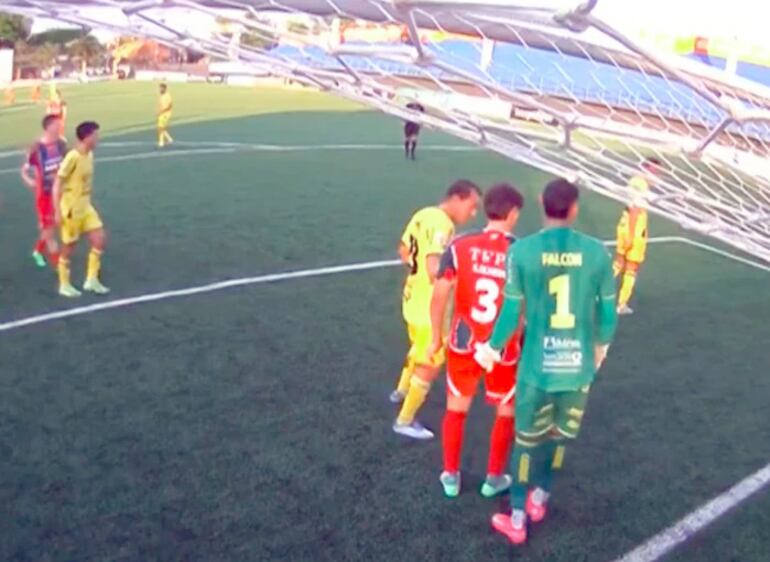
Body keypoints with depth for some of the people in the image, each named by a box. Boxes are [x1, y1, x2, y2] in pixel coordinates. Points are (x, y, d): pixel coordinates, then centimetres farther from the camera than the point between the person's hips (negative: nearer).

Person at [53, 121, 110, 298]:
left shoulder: (89, 155, 4)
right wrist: (58, 212, -19)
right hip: (71, 208, -8)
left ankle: (91, 280, 13)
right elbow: (57, 185, -18)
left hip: (86, 206, 8)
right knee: (68, 247, 6)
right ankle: (64, 285, 22)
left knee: (99, 239, 1)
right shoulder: (73, 157, -21)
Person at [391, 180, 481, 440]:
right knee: (430, 365, 6)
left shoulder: (423, 215, 3)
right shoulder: (442, 225, -26)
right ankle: (405, 421, 17)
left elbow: (404, 251, 15)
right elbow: (435, 270, -35)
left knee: (419, 350, 32)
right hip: (430, 306, -9)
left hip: (413, 298, 9)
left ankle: (401, 390, 53)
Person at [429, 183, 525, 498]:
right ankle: (494, 478, 33)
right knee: (507, 412, 22)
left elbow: (439, 297, -7)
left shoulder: (460, 247, -10)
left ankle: (451, 477, 32)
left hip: (463, 343, 2)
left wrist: (436, 338, 6)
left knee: (456, 409, 20)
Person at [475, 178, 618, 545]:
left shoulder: (522, 250, -12)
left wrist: (492, 348, 10)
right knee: (560, 435, 22)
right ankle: (539, 499, 42)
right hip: (578, 363, 2)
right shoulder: (596, 252, -7)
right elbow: (607, 311, 1)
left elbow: (511, 311, -8)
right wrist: (601, 345, 21)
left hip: (538, 362, -1)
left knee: (527, 439, 14)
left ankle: (517, 520, 24)